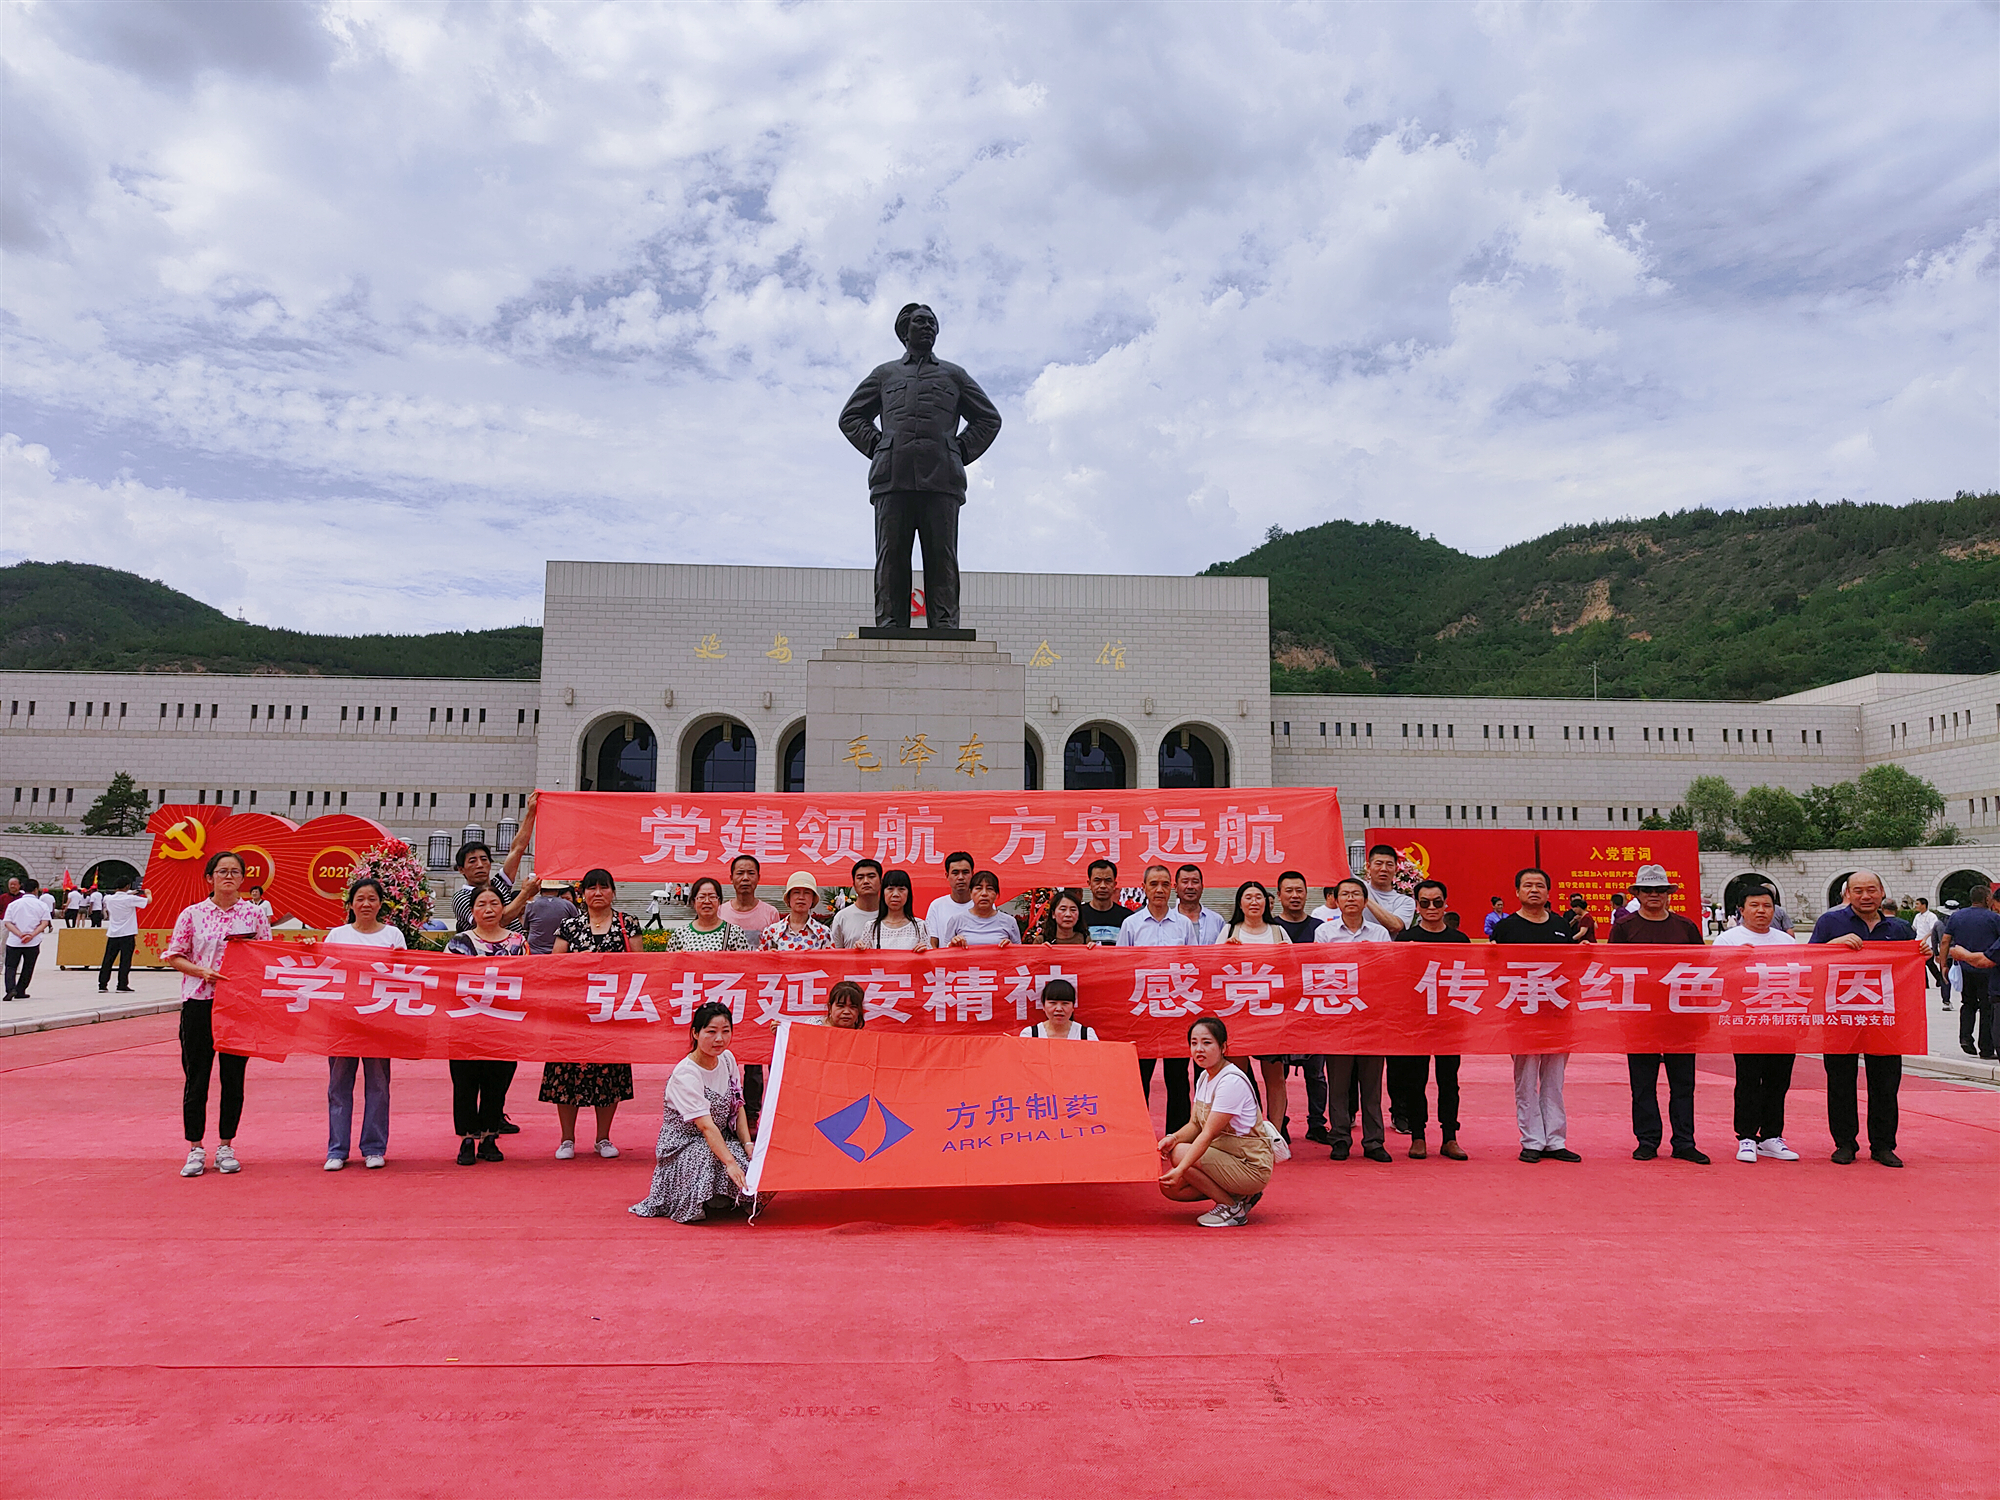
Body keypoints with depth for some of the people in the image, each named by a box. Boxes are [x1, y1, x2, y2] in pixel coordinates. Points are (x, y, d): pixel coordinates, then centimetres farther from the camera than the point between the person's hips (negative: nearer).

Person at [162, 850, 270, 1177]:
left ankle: (226, 1146, 17)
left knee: (233, 1076, 6)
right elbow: (174, 956, 4)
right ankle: (195, 1148, 14)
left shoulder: (254, 914, 4)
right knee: (196, 1076, 3)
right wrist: (202, 971, -12)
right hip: (199, 1002, 0)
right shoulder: (192, 914, 2)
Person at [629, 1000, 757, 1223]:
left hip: (721, 1139, 6)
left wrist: (748, 1144, -11)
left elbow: (738, 1107, 4)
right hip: (683, 1144, -6)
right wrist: (730, 1162, -40)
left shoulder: (727, 1058, -1)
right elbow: (706, 1125, -32)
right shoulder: (685, 1075, -24)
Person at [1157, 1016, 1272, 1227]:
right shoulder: (1204, 1077, 7)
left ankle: (1232, 1207, -7)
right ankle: (1238, 1195, 10)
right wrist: (1173, 1137, -16)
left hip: (1251, 1166, -9)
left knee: (1179, 1153, -22)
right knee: (1170, 1187, -2)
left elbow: (1208, 1134, -27)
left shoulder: (1232, 1082, -22)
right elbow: (1195, 1125, 6)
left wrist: (1180, 1169, -33)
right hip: (1225, 1157, 9)